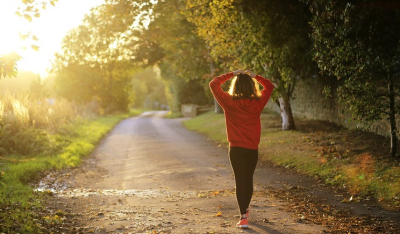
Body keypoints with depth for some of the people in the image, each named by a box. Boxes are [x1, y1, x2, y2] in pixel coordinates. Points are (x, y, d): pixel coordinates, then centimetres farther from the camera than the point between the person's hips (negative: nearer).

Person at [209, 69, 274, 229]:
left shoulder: (229, 102, -10)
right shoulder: (258, 103, -4)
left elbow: (213, 84, 0)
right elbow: (269, 86, 13)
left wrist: (231, 75, 4)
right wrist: (255, 76, 9)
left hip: (236, 149, -2)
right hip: (252, 149, 2)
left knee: (240, 181, -1)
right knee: (248, 179, 18)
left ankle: (243, 217, -10)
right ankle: (245, 209, 37)